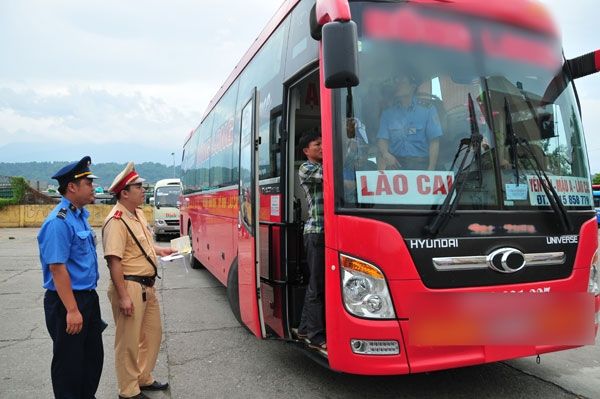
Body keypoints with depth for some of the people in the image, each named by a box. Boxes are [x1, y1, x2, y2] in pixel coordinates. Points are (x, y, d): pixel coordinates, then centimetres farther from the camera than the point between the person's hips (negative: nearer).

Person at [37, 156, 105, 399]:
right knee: (69, 362, 7)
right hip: (67, 301, -9)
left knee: (93, 356, 19)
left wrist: (87, 301, 19)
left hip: (88, 297, 9)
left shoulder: (81, 215, 8)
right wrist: (72, 310, -23)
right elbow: (57, 268, -24)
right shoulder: (59, 222, -20)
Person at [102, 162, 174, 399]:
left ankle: (144, 379, 38)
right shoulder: (116, 220, -19)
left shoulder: (138, 213, 10)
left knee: (153, 334, 20)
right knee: (129, 342, 6)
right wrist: (123, 296, -24)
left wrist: (159, 250, 11)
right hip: (130, 286, -9)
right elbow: (114, 260, -23)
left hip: (147, 286, 9)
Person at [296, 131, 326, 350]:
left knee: (315, 282, 14)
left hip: (330, 230, 7)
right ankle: (317, 336, 6)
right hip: (317, 231, -7)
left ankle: (305, 327, 26)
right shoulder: (306, 169, -1)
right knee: (318, 284, -3)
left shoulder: (326, 166, 21)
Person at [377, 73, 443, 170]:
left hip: (420, 163, -1)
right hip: (395, 163, 2)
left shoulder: (427, 109, 4)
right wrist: (386, 154, -16)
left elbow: (434, 142, -1)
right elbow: (382, 139, 7)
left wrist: (431, 170, -11)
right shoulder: (388, 113, 12)